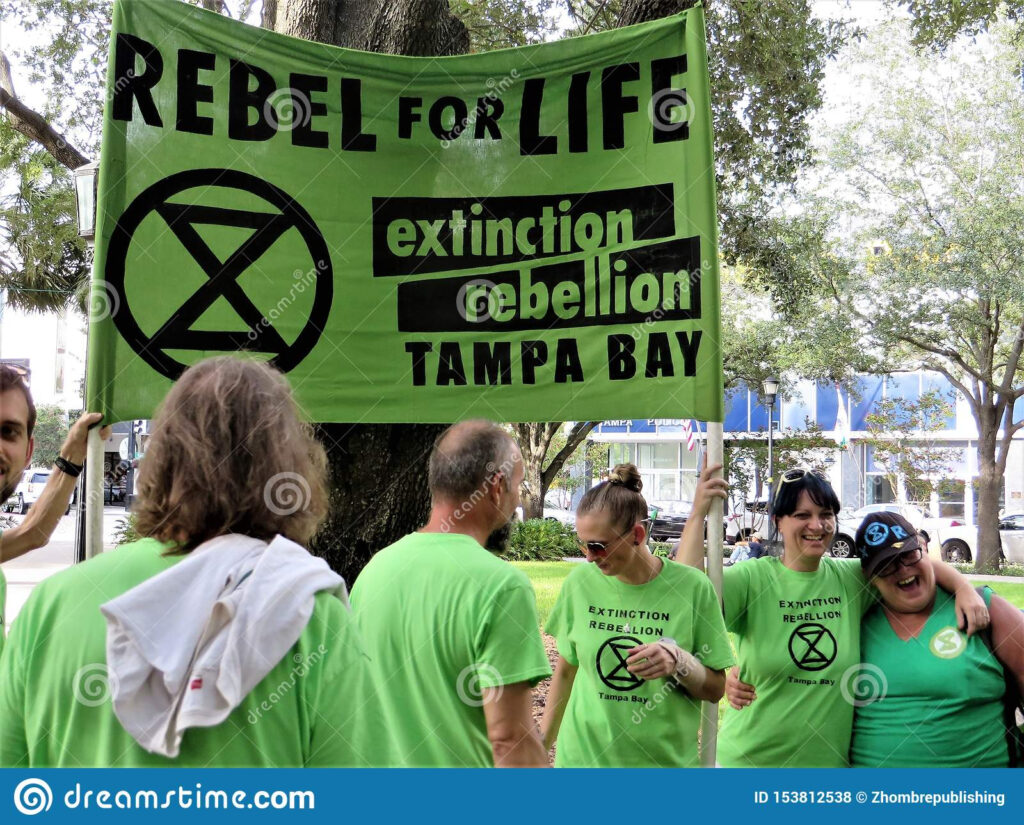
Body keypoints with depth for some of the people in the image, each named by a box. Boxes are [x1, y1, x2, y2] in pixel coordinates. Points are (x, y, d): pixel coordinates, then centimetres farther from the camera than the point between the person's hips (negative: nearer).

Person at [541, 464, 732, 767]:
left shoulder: (692, 587, -10)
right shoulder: (580, 582, -5)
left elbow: (715, 689, -3)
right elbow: (565, 672, 7)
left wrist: (680, 662, -22)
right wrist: (541, 748, 9)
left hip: (666, 760, -1)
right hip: (582, 756, 1)